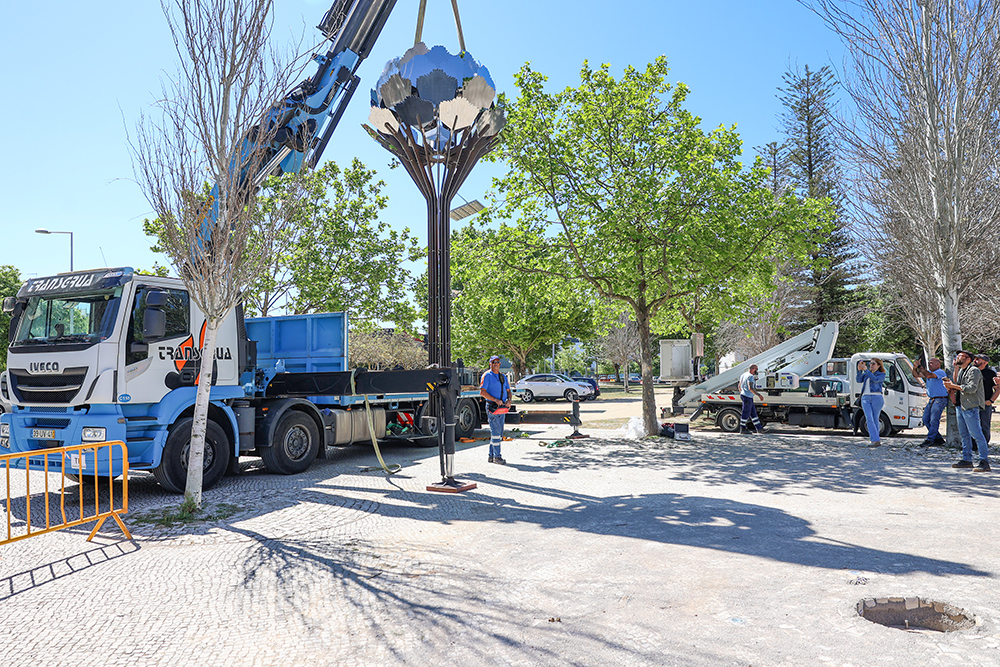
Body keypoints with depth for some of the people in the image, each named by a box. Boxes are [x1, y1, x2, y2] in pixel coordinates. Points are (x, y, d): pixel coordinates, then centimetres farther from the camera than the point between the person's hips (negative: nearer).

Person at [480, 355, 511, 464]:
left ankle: (491, 455, 16)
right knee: (496, 432, -9)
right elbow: (482, 392, -13)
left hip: (502, 407, 7)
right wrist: (495, 400, -19)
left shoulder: (503, 377, 16)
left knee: (499, 433, 9)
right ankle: (497, 456, -4)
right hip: (492, 407, -7)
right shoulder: (487, 376, -5)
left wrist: (509, 400, -3)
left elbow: (508, 390, 18)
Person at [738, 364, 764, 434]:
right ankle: (743, 429, 4)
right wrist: (759, 395, -24)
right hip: (747, 397, -10)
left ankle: (759, 428, 14)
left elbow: (739, 386, 22)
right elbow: (750, 388, -27)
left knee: (753, 412, 11)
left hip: (743, 395, 10)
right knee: (746, 413, -2)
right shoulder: (750, 376, -16)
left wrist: (741, 394, 35)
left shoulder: (743, 375, 13)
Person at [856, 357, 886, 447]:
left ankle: (874, 438, 7)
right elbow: (859, 380, 5)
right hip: (865, 398, 3)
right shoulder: (866, 374, 20)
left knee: (875, 419, -1)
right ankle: (876, 440, -15)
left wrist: (866, 370, -14)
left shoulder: (881, 375, 7)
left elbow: (875, 379, -13)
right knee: (869, 419, -10)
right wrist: (859, 370, -7)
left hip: (877, 398, -3)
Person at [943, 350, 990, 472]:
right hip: (961, 406, 9)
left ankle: (984, 461, -7)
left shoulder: (974, 371, -10)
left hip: (971, 407, -9)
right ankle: (967, 460, 20)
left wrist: (953, 385, -18)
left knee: (976, 434, -10)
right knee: (964, 434, 13)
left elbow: (972, 388, -20)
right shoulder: (961, 371, 18)